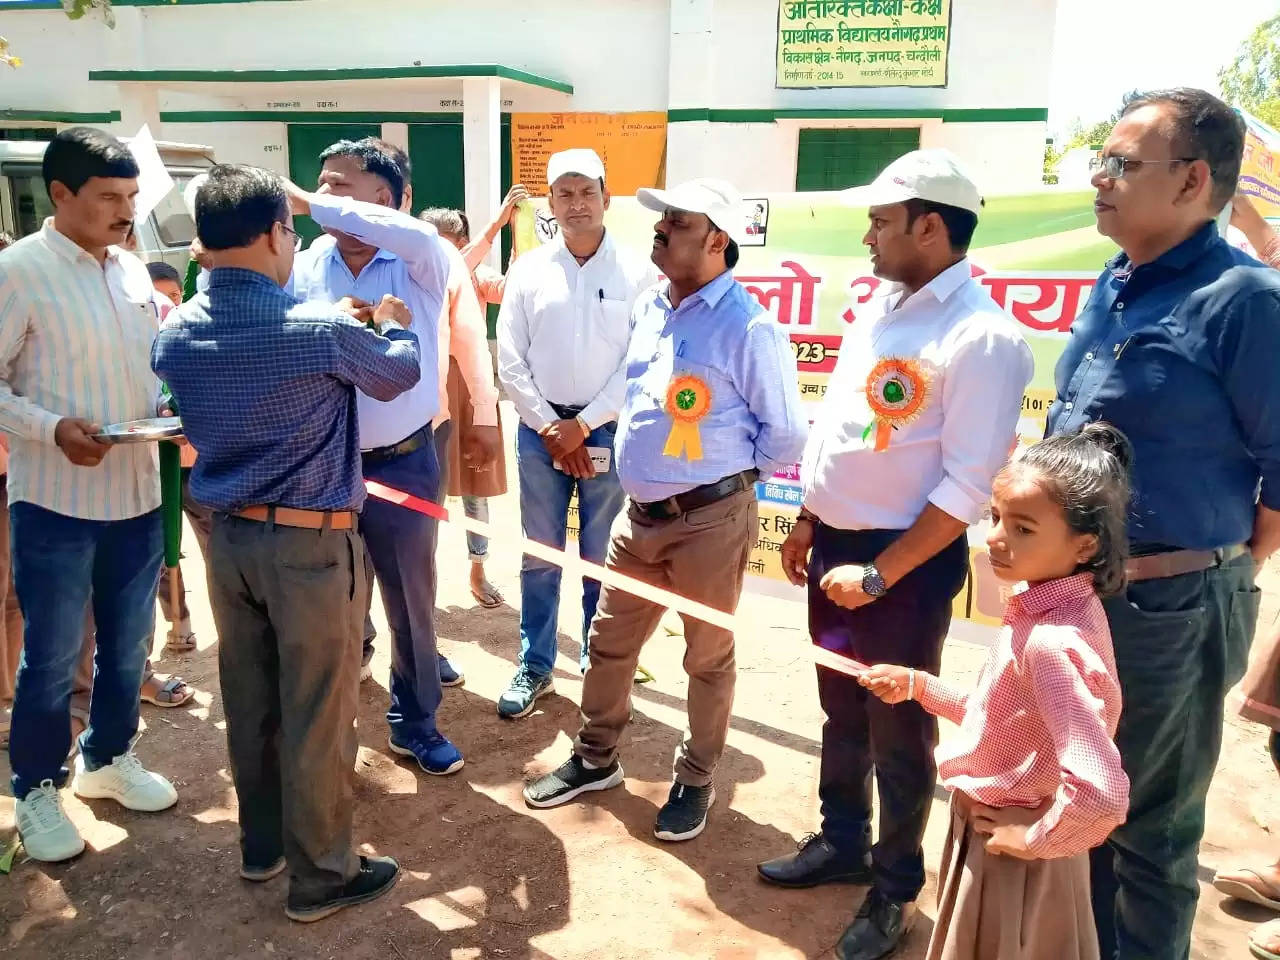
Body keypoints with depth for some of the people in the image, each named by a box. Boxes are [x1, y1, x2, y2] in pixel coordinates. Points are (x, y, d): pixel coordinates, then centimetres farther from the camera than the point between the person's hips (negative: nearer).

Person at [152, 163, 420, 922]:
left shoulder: (175, 333, -1)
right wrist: (393, 324, 22)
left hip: (228, 536, 7)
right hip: (311, 543, -6)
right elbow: (401, 373, -1)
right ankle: (321, 877, 22)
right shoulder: (320, 328, -19)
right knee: (318, 715, 7)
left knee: (249, 701, 20)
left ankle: (262, 844, 38)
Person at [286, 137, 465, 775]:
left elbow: (421, 236, -33)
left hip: (403, 463, -2)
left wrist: (309, 205, -31)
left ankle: (415, 721, 34)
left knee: (411, 599, 13)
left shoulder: (418, 265, -9)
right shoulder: (303, 268, 1)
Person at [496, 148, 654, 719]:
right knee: (539, 557, 9)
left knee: (603, 559, 8)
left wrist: (584, 424, -9)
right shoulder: (527, 271, 2)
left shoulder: (636, 272, -3)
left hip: (608, 430, -1)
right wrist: (549, 426, -6)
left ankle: (600, 663, 24)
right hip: (540, 429, 2)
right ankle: (534, 666, 22)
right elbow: (510, 362, 1)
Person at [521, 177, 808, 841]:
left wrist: (724, 479, 0)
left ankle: (695, 781, 32)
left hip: (710, 520, -7)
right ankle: (594, 759, 38)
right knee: (609, 642, 17)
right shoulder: (646, 307, 6)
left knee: (708, 657, 12)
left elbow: (785, 434, -9)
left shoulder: (749, 328, -17)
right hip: (639, 514, 7)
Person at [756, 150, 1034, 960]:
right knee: (842, 714, 21)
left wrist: (879, 573, -20)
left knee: (898, 732, 9)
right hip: (835, 544, 8)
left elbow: (968, 489, -21)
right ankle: (841, 843, 42)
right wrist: (808, 523, 16)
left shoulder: (982, 338, -19)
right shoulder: (881, 307, 7)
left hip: (906, 563, -8)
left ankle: (896, 889, 31)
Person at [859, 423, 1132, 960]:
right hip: (987, 832, 8)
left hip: (1009, 860, -8)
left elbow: (1101, 792, -39)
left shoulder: (1050, 643, -32)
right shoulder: (1047, 609, -4)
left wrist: (1034, 837, -23)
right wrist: (917, 685, 5)